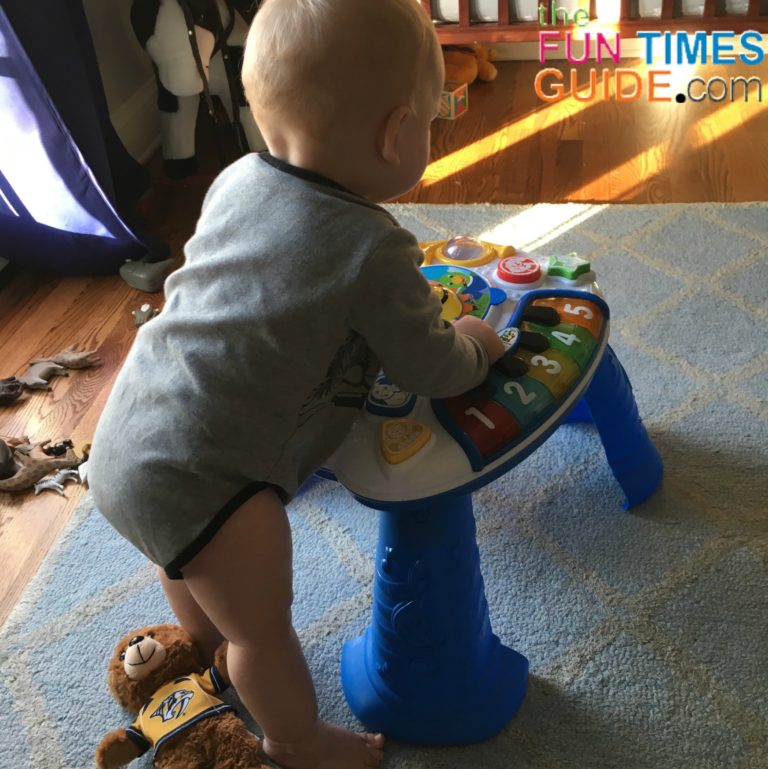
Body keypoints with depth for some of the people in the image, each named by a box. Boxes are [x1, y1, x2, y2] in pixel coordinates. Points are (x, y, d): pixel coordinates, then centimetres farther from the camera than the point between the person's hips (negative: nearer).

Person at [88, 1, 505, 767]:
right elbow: (433, 371, -8)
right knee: (263, 626, 16)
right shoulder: (376, 253, -19)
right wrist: (475, 343, 14)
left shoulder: (235, 180, 2)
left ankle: (206, 650, 65)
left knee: (191, 566, 35)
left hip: (121, 444, 9)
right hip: (201, 482, -8)